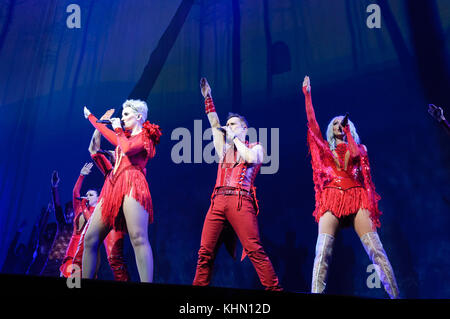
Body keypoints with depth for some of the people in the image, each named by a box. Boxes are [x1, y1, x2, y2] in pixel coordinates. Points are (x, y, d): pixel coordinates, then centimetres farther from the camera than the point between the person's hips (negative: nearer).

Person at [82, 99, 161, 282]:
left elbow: (128, 149, -10)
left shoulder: (145, 135, 9)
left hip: (132, 183, -8)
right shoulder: (124, 137, 31)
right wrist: (90, 116, 59)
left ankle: (147, 284, -33)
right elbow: (106, 132, 47)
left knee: (138, 237, -24)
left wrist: (118, 129, 6)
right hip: (113, 186, 8)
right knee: (90, 238, -4)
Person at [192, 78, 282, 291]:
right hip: (218, 201, 5)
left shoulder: (255, 147, 14)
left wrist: (235, 138, 4)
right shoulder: (225, 149, 26)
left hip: (240, 201, -5)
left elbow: (250, 158, -8)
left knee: (254, 250, -14)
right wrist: (207, 98, 22)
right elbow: (214, 123, 23)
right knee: (205, 251, -2)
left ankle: (274, 289, -12)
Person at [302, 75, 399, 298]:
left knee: (375, 250, -14)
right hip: (332, 199, 0)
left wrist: (347, 131, 9)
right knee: (322, 251, -19)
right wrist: (307, 94, 18)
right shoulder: (325, 149, 23)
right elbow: (311, 121, 17)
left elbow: (354, 153, -3)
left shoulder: (359, 147, 23)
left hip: (356, 199, 0)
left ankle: (395, 295, -15)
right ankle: (316, 295, -26)